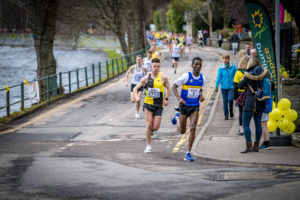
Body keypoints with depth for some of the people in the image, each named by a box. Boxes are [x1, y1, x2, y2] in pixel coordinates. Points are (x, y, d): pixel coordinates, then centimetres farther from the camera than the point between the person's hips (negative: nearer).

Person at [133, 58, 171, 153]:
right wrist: (137, 96, -15)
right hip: (148, 103, 0)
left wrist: (166, 99, -4)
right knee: (149, 124, -11)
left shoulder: (163, 77, -6)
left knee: (155, 128, -4)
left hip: (159, 105, 0)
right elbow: (135, 88, 4)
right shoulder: (146, 77, -2)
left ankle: (151, 129, 34)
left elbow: (168, 89, 9)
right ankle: (148, 145, 3)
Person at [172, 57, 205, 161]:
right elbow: (174, 87, -9)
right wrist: (179, 98, -23)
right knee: (182, 131, 9)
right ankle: (177, 118, 46)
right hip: (184, 105, -2)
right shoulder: (186, 76, -13)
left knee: (193, 128, -15)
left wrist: (201, 96, -1)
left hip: (195, 106, 2)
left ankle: (188, 154, -11)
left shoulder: (202, 78, 1)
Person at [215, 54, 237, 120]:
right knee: (225, 101, 5)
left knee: (230, 99, -16)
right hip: (224, 87, 1)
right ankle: (226, 115, 16)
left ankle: (231, 111, 10)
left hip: (231, 86, -1)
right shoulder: (221, 68, -2)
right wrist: (216, 86, -8)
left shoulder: (233, 67, -3)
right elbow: (218, 77, -1)